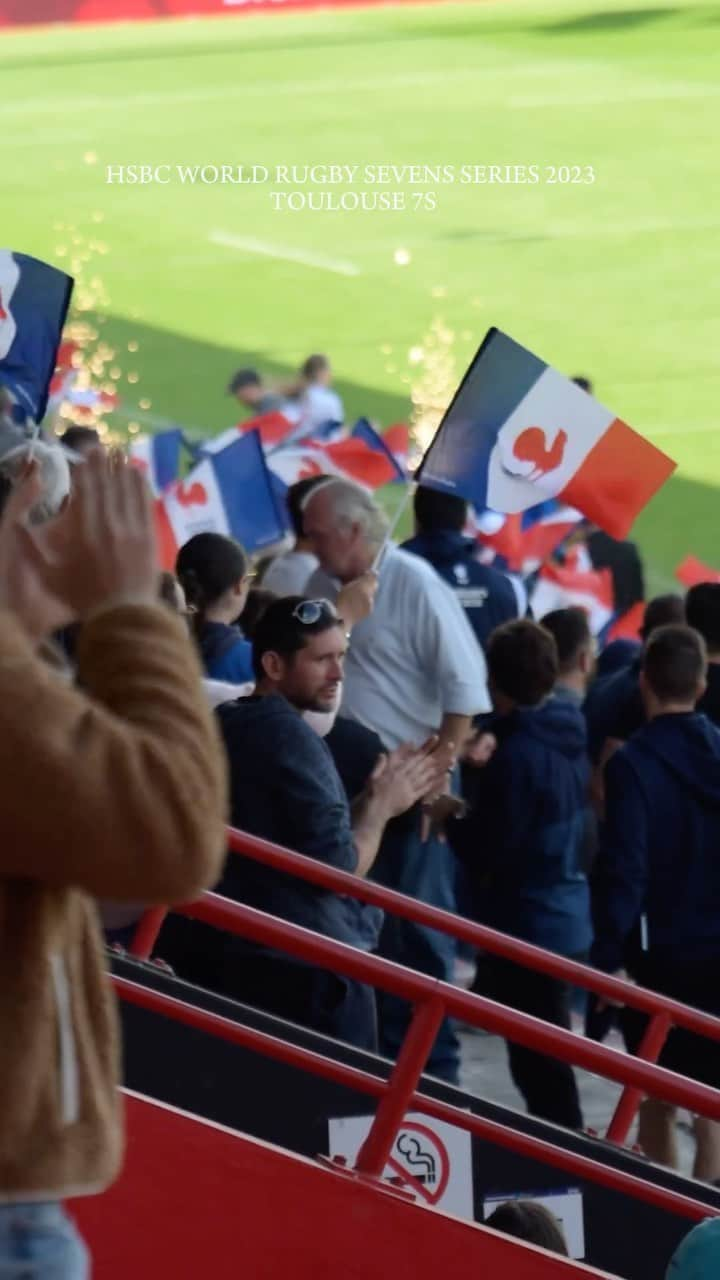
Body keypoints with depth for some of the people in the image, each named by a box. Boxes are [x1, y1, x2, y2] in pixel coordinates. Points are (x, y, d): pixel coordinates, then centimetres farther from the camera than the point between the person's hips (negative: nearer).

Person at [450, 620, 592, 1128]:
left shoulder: (519, 753, -21)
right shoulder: (571, 739, 6)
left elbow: (487, 849, -20)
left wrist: (449, 816, -2)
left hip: (527, 924, -9)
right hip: (569, 919, 9)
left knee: (538, 1065, -3)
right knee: (547, 1059, 18)